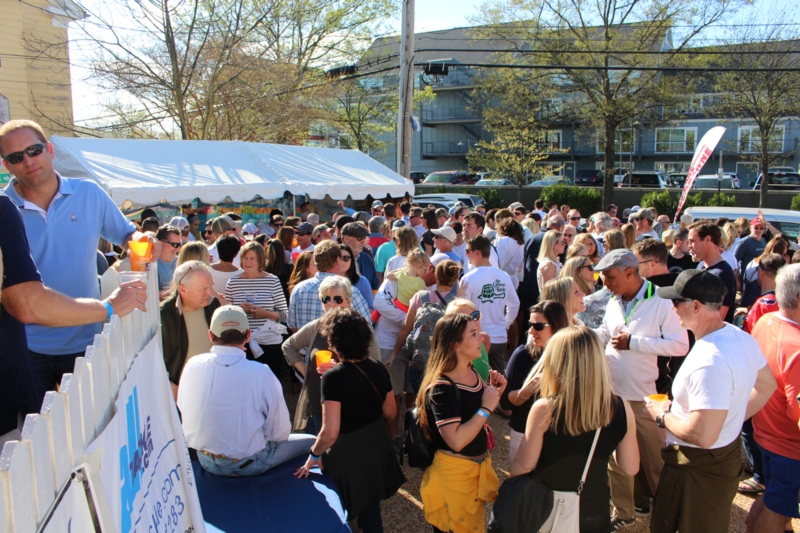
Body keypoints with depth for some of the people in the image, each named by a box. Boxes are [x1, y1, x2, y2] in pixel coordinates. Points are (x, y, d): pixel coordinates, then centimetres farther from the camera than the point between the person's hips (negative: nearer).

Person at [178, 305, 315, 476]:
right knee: (311, 442, 11)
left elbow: (182, 407, 6)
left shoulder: (192, 366, -11)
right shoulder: (261, 374, -24)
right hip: (248, 465, -6)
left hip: (206, 462, 6)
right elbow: (280, 433, -17)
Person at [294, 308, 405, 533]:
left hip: (346, 457, -5)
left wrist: (314, 455, -10)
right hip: (377, 452, 5)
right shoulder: (378, 369, -8)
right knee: (371, 512, 26)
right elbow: (389, 412, 5)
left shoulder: (333, 377, -25)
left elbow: (330, 432, -28)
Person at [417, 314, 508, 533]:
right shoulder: (441, 388, -27)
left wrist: (495, 392, -3)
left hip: (477, 465, 8)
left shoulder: (472, 372, -1)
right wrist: (486, 408, -27)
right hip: (455, 472, -8)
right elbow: (456, 441, -33)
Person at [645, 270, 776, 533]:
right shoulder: (740, 336, -2)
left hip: (700, 469, -9)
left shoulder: (708, 361, -34)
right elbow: (766, 385, 16)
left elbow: (703, 436, -36)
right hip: (730, 451, 10)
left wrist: (662, 415, -19)